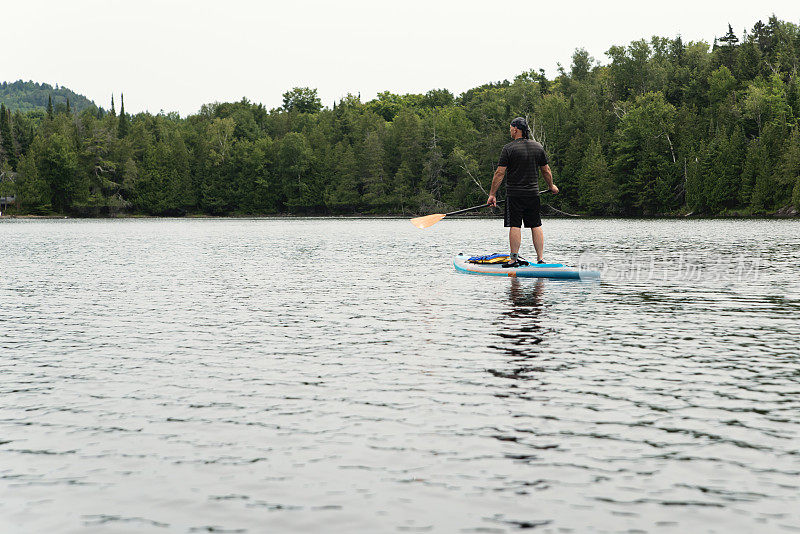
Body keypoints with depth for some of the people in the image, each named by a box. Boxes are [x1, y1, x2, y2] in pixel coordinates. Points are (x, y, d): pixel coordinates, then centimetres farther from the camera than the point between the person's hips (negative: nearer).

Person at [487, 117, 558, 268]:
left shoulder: (508, 149, -8)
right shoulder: (538, 147, 6)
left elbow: (500, 173, -10)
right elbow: (546, 171, 13)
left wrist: (492, 194, -6)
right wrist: (551, 186, 30)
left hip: (514, 194, -4)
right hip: (533, 193, 4)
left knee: (515, 226, -2)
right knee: (536, 226, 9)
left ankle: (514, 259, -3)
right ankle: (541, 259, 7)